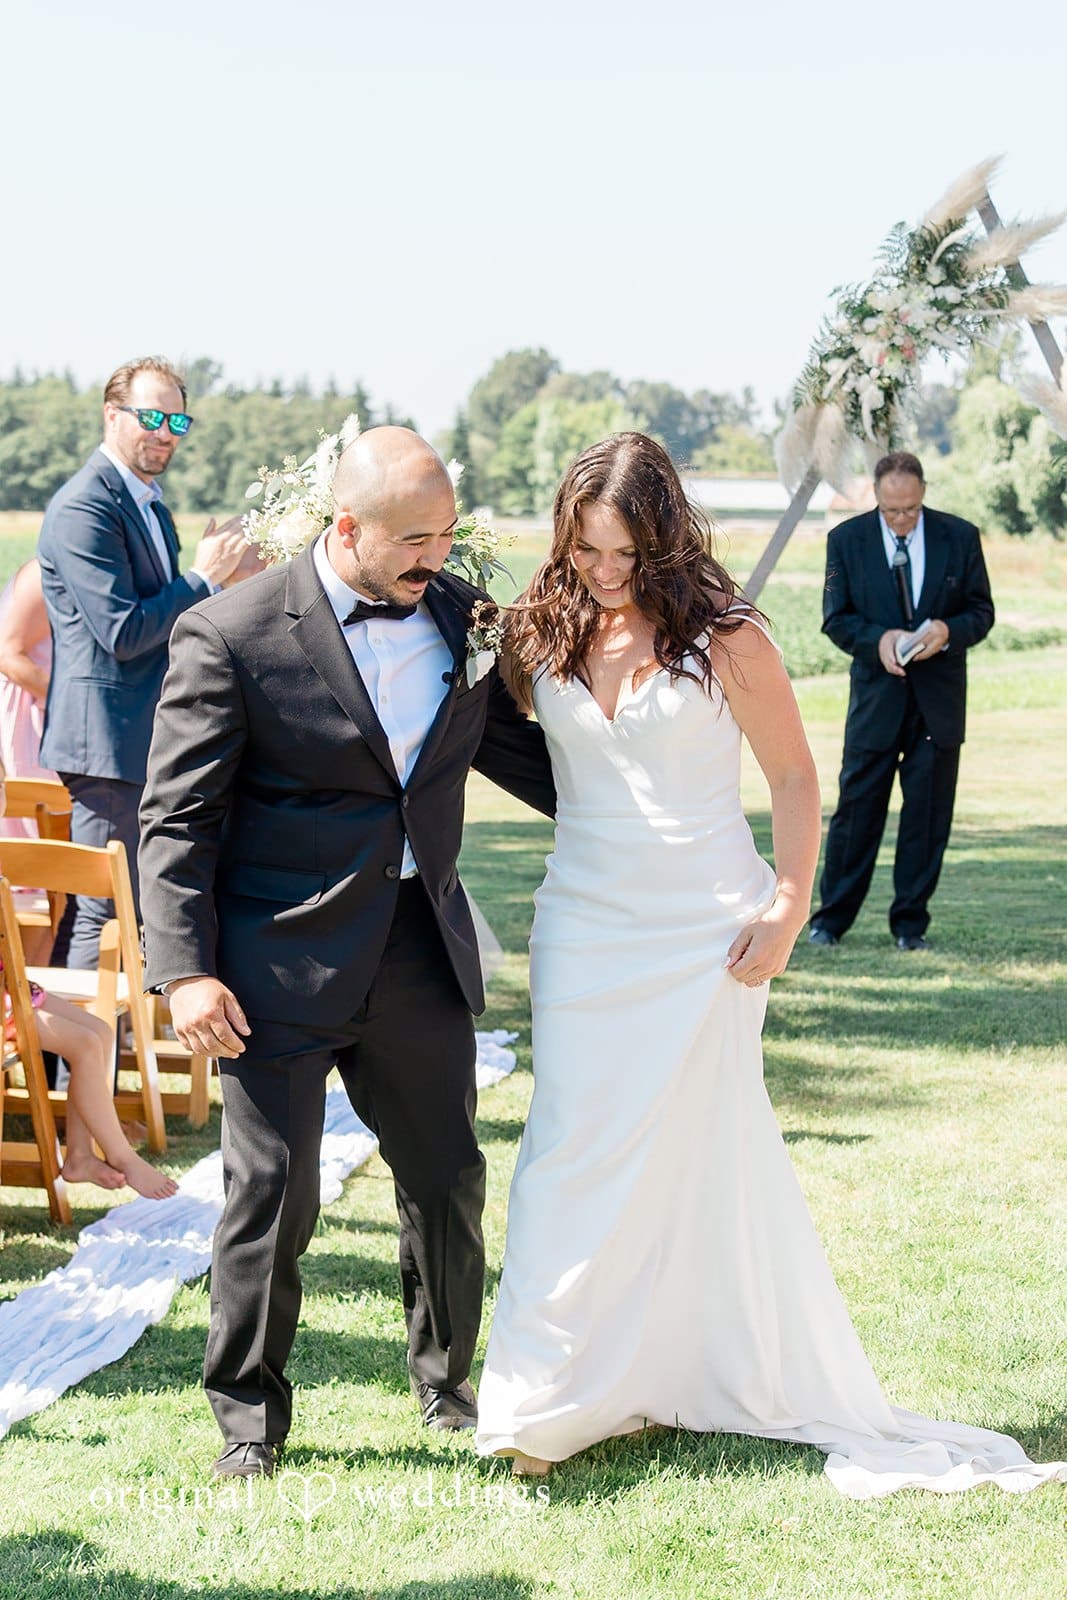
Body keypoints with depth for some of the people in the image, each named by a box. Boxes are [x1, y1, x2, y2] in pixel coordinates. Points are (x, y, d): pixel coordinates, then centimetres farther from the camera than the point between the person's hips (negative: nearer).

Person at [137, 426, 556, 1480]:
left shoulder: (459, 612, 4)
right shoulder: (231, 637, -12)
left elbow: (516, 744, 20)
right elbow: (177, 820, -10)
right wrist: (186, 969, -16)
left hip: (422, 949, 5)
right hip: (282, 963, -5)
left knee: (447, 1178, 13)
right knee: (272, 1193, 1)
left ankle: (445, 1376, 36)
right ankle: (249, 1414, 20)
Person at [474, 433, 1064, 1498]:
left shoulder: (722, 638, -8)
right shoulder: (542, 634, 2)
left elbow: (793, 776, -1)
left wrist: (790, 903, -7)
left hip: (706, 930, -3)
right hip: (584, 924, 3)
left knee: (703, 1147, 5)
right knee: (575, 1149, -2)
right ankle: (553, 1397, 5)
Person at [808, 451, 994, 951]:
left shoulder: (960, 537, 1)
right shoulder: (846, 539, -1)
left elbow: (982, 611, 4)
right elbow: (835, 618, 0)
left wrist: (948, 631, -18)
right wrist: (877, 639, -20)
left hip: (939, 699, 1)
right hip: (876, 697, -1)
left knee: (929, 814, 3)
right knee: (857, 807, 0)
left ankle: (910, 923, 13)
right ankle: (832, 917, 12)